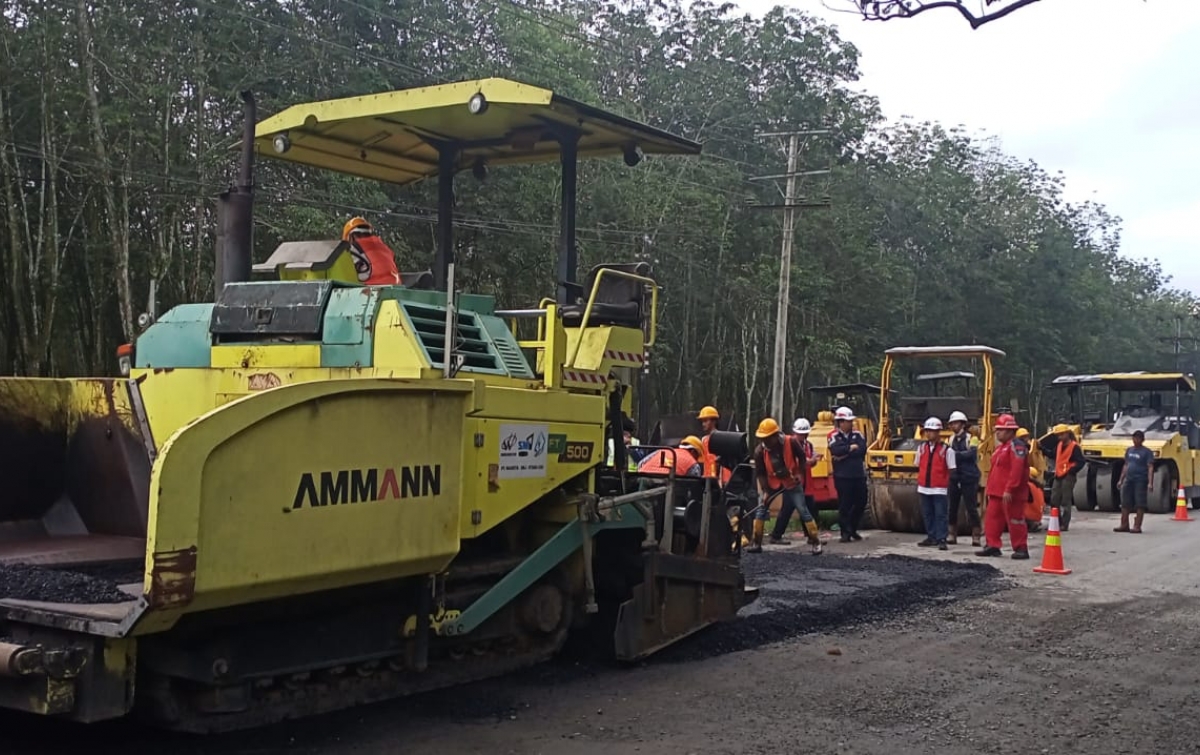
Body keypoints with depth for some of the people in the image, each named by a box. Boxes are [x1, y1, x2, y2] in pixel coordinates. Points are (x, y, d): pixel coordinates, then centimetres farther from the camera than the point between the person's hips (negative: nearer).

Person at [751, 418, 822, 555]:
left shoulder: (791, 442, -22)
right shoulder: (760, 451, -18)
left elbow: (802, 458, -5)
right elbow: (760, 473, -10)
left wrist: (800, 474, -13)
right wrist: (765, 491, -16)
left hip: (792, 481, -2)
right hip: (772, 482, 2)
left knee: (803, 510, -4)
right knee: (761, 509, -6)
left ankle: (816, 542, 5)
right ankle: (756, 543, 3)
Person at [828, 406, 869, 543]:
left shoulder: (857, 434, 9)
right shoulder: (834, 436, -2)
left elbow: (863, 449, -9)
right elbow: (836, 450, -21)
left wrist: (844, 454, -15)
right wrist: (851, 447, -10)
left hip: (859, 475, 4)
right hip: (842, 476, -4)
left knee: (861, 503, 9)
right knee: (844, 505, -3)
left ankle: (853, 529, 26)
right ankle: (845, 532, 6)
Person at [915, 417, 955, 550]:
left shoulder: (946, 450, -6)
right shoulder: (921, 448, 8)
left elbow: (951, 470, -3)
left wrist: (949, 486, -6)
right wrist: (919, 481, 12)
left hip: (939, 488, -5)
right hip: (924, 488, 5)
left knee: (940, 514, -6)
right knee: (927, 514, 11)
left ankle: (941, 540, -4)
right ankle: (931, 537, 21)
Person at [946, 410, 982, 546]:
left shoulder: (971, 439, -5)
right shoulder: (951, 439, 13)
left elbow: (971, 454, -20)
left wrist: (955, 454, -27)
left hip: (969, 479, -5)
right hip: (954, 478, 5)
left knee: (971, 508, -2)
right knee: (952, 507, 5)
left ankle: (976, 536, 4)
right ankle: (951, 535, 12)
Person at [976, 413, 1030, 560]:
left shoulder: (1016, 446, -15)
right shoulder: (1001, 447, 18)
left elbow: (1016, 470, -24)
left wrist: (1009, 489, -27)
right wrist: (990, 488, 19)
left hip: (1010, 494, -10)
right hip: (996, 492, 10)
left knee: (1015, 521, -3)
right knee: (992, 518, 10)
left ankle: (1021, 548, 4)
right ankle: (992, 546, 17)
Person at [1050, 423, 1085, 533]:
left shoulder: (1074, 447, -11)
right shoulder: (1059, 445, 14)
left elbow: (1082, 462, -13)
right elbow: (1053, 455, 25)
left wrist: (1071, 471, -16)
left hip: (1068, 477, -8)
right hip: (1058, 476, 8)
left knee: (1066, 501, -4)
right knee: (1054, 500, 9)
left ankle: (1064, 525, 0)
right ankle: (1056, 523, 18)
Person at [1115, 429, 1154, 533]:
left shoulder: (1146, 452, -5)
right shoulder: (1129, 450, 14)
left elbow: (1150, 468, -11)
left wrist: (1150, 483, -20)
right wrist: (1121, 480, 18)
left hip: (1140, 481, -6)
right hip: (1129, 480, 6)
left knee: (1140, 505, -3)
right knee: (1125, 503, 7)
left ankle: (1137, 527, 1)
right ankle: (1124, 525, 14)